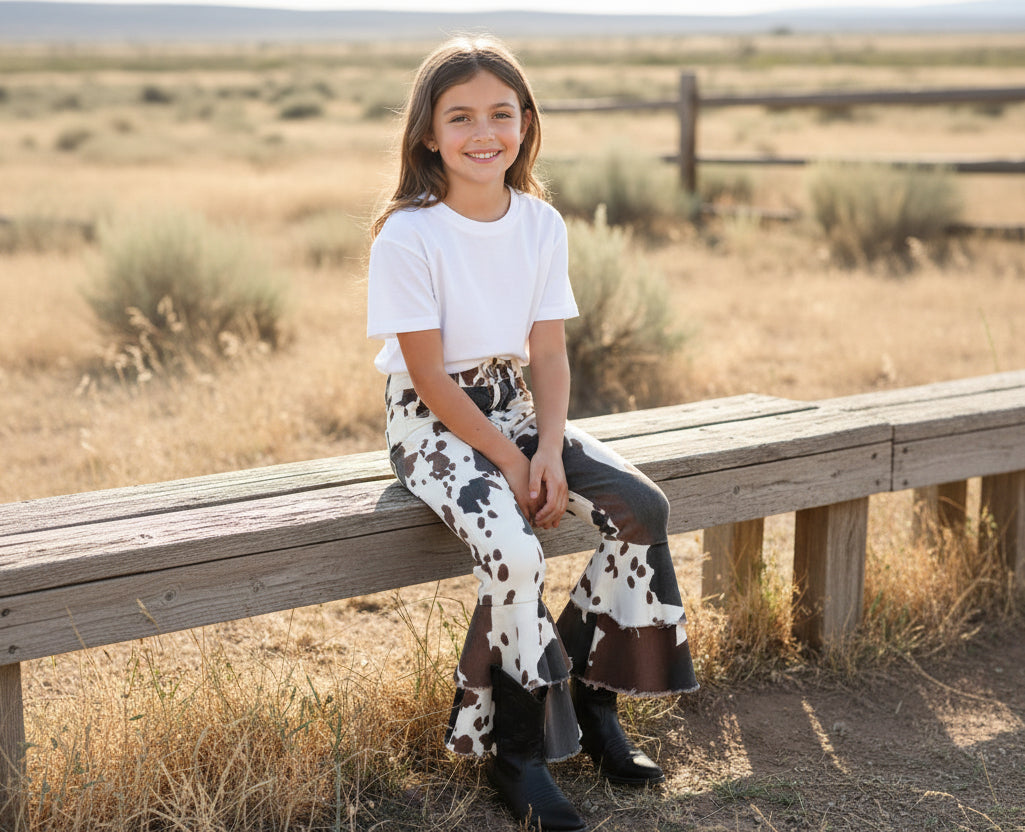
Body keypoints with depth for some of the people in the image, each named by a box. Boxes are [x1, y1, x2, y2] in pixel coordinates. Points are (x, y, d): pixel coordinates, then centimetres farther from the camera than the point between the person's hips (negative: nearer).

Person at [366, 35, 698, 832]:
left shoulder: (542, 223, -1)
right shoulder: (407, 237, -17)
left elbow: (549, 352, -1)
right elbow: (429, 377, -16)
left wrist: (548, 451, -16)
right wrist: (507, 461, -18)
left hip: (512, 404, 6)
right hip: (432, 421, -6)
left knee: (643, 507, -14)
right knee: (514, 550, -31)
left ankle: (589, 693, 5)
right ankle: (515, 747, -9)